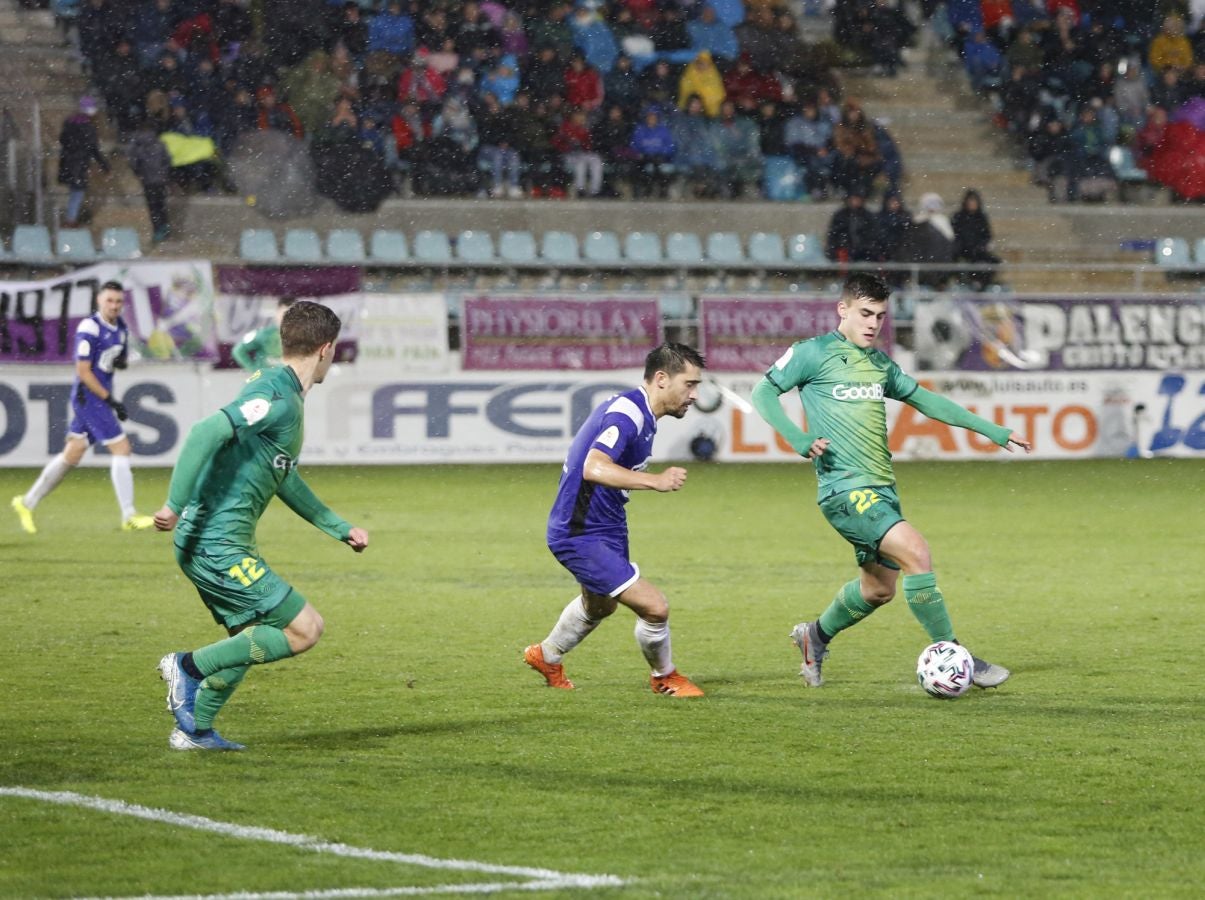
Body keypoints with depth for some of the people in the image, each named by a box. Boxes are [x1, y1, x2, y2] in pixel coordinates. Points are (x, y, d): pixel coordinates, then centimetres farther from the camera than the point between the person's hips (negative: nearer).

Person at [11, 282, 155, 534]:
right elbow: (83, 371, -18)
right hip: (89, 397, -9)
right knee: (121, 448, -11)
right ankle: (129, 517, -8)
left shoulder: (120, 328, 9)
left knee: (72, 455, 13)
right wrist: (110, 400, -19)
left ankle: (27, 503, 24)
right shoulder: (89, 329, -17)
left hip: (102, 396, 9)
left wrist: (121, 361, -2)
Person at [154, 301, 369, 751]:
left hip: (210, 543, 10)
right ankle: (189, 667, -5)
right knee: (305, 629, -6)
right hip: (219, 545, -10)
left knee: (252, 636, 24)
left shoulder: (285, 397, 16)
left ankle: (194, 729, 26)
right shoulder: (278, 397, -16)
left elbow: (285, 478, 27)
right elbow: (208, 431, -29)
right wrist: (175, 504, -31)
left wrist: (340, 528, 30)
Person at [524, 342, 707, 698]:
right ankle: (664, 677, 12)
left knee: (600, 605, 34)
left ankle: (546, 656, 58)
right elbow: (594, 469, -42)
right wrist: (656, 481, -44)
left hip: (606, 527, 11)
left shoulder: (639, 412, 5)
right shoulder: (626, 413, -27)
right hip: (581, 535, -11)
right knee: (654, 607, -15)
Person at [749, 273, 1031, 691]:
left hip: (881, 485, 8)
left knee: (879, 588, 13)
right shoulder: (814, 353, -3)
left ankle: (815, 635, 39)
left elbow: (925, 400, 23)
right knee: (915, 551, -22)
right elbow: (763, 393, -2)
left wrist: (992, 430, 21)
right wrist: (798, 439, -17)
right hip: (844, 486, -8)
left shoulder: (880, 363, 16)